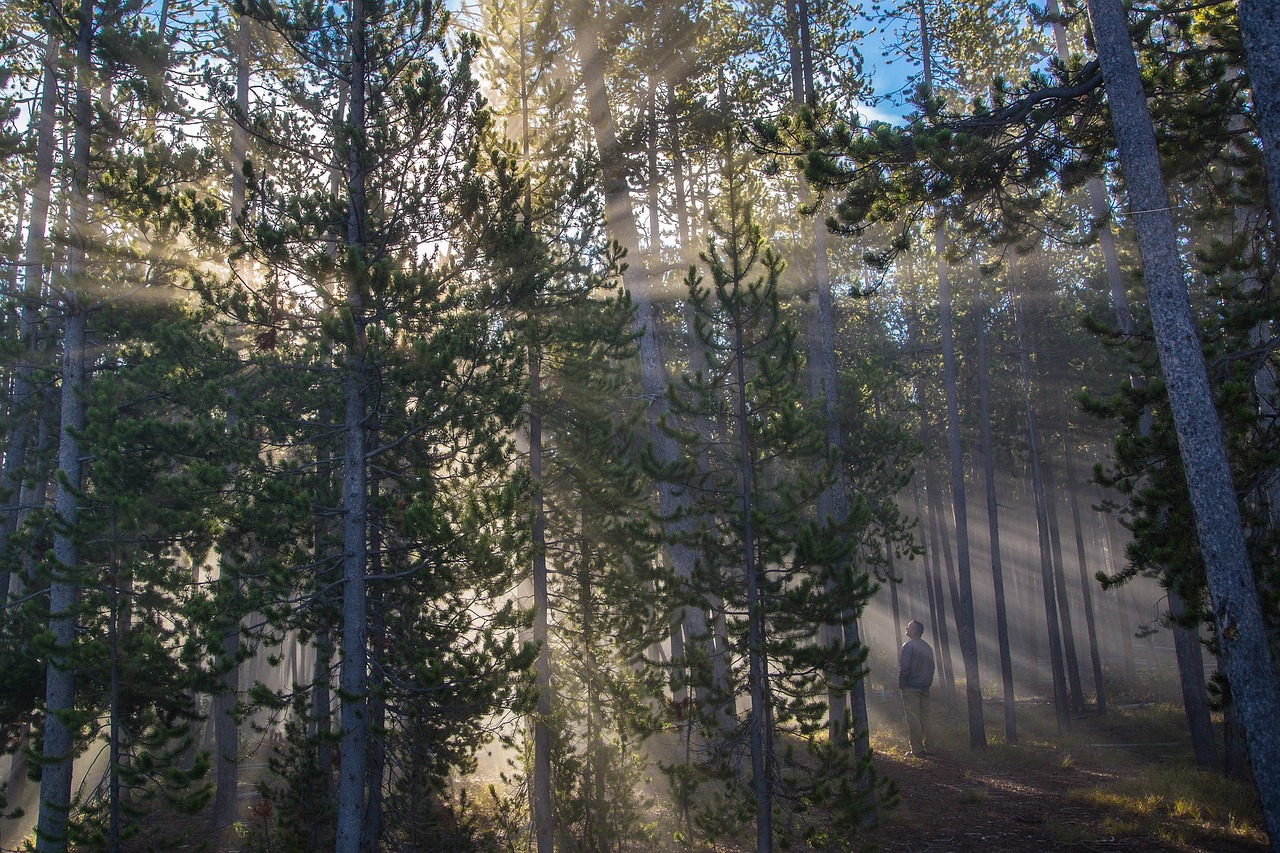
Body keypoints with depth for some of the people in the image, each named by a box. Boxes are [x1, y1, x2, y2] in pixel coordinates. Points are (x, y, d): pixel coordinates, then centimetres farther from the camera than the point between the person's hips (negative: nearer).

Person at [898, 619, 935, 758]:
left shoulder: (908, 646, -10)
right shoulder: (927, 647, 13)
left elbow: (904, 668, -15)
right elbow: (931, 667, 16)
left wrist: (901, 685, -7)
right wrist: (928, 683, 19)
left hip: (911, 688, -7)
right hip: (925, 688, 7)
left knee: (913, 719, -5)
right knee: (925, 718, 12)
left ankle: (917, 750, -6)